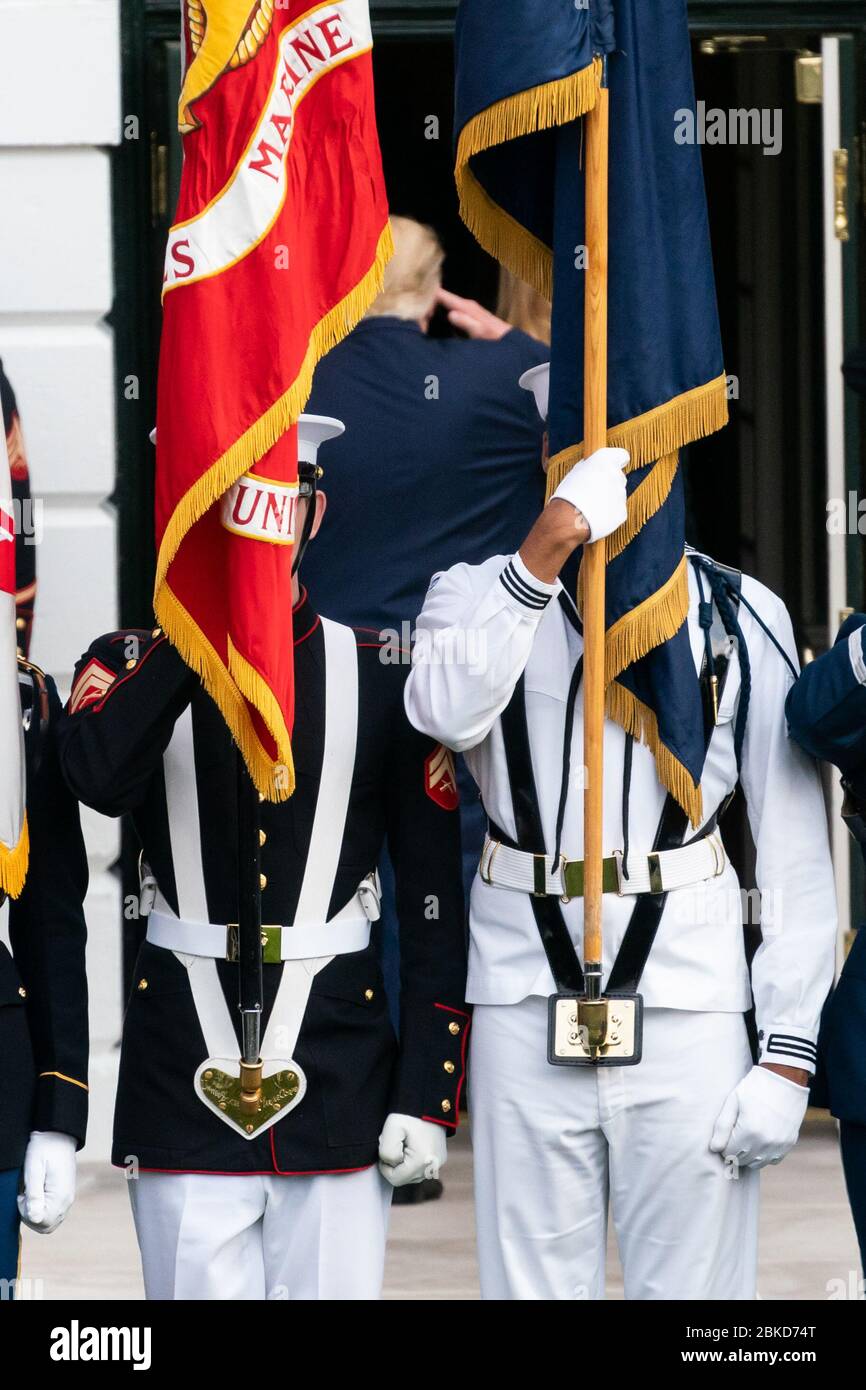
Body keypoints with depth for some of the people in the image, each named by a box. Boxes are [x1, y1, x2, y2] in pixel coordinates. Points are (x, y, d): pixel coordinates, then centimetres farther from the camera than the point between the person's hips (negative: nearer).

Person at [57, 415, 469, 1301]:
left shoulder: (385, 678, 5)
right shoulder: (132, 665, 5)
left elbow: (434, 905, 4)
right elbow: (99, 778, -20)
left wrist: (428, 1096, -2)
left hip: (340, 1083, 0)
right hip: (181, 1085, 0)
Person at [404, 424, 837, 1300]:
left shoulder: (741, 617, 5)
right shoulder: (479, 591, 7)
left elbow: (795, 849, 3)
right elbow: (447, 714, -16)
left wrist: (788, 1051, -3)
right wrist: (541, 559, -20)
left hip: (687, 1001, 0)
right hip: (527, 999, 1)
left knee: (692, 1281, -1)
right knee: (534, 1279, 4)